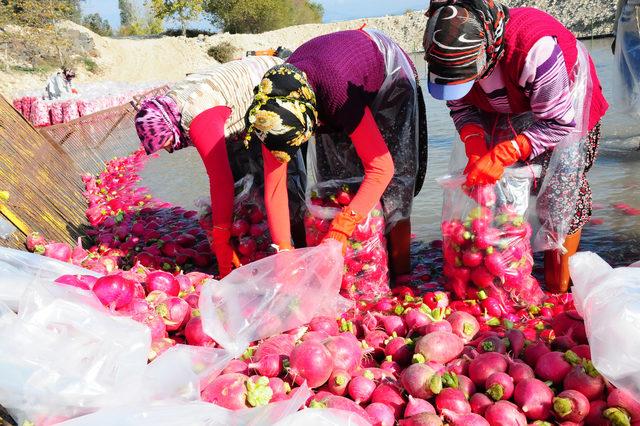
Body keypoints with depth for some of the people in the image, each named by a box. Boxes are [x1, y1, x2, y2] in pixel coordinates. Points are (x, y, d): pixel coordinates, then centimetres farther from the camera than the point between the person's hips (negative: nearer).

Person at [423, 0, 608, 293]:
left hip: (565, 111, -5)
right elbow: (461, 106, -8)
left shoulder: (535, 47, -42)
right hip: (508, 113, 5)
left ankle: (558, 293, 4)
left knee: (561, 198, -11)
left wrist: (501, 156, -40)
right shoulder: (452, 51, -24)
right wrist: (474, 143, -29)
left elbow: (559, 123, -35)